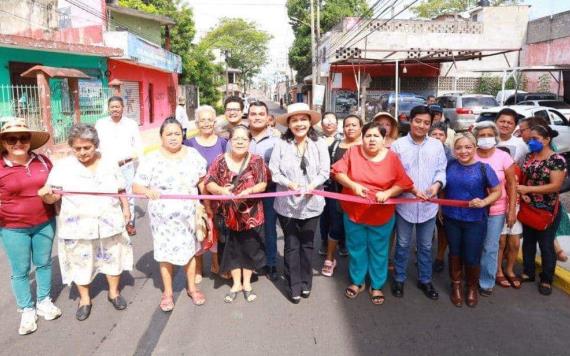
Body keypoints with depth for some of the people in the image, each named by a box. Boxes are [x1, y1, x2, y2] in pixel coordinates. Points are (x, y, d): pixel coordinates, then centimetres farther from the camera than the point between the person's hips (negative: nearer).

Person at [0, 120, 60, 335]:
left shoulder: (43, 161, -1)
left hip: (45, 223, 3)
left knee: (44, 263, 16)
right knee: (20, 271, 8)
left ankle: (44, 301, 34)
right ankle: (27, 310, 24)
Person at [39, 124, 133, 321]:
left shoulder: (109, 163, 2)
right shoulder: (62, 166, -6)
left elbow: (120, 190, 12)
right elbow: (52, 198, -7)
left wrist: (126, 207, 9)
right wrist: (46, 193, -27)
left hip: (109, 223, 2)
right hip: (77, 227, -1)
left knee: (113, 258, 13)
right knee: (80, 262, 10)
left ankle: (114, 292, 35)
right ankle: (84, 299, 31)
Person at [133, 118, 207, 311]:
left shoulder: (193, 154, 0)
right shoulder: (151, 159, -9)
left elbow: (203, 178, 12)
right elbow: (136, 186, -11)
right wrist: (147, 191, -33)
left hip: (188, 215, 2)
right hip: (163, 217, -2)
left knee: (189, 250, 14)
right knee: (165, 253, 7)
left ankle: (192, 287, 32)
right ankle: (167, 292, 25)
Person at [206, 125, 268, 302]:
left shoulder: (257, 160, -5)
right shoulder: (221, 161, -4)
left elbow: (263, 183, -8)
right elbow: (208, 183, -6)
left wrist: (249, 190, -27)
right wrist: (221, 190, -26)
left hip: (252, 214, 0)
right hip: (229, 215, 1)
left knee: (250, 248, 12)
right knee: (232, 248, 12)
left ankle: (247, 283, 32)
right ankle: (236, 283, 31)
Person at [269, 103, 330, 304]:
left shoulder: (319, 144, -6)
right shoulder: (281, 144, -9)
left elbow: (324, 171, -6)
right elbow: (273, 171, -7)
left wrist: (312, 185, -23)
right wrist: (288, 183, -23)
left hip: (311, 203, 1)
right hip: (287, 204, -1)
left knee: (307, 244, 15)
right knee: (291, 246, 9)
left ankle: (306, 283, 32)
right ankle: (294, 286, 23)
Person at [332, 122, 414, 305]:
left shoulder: (392, 158, -7)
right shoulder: (353, 152, -5)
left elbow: (404, 183, -6)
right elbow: (338, 172, -7)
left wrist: (387, 193, -22)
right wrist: (353, 185, -23)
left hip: (381, 216, -1)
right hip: (354, 212, 1)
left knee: (378, 251, 12)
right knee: (356, 249, 16)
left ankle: (377, 286, 30)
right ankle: (357, 282, 36)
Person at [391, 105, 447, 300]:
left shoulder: (437, 145, 4)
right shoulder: (398, 145, -5)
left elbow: (441, 170, 5)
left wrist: (437, 184, -16)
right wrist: (412, 188, -21)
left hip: (428, 204, 3)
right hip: (405, 203, -2)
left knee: (425, 246, 15)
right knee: (402, 244, 11)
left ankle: (425, 280, 32)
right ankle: (399, 279, 27)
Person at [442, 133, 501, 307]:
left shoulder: (483, 168, -11)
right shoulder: (449, 166, -2)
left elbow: (497, 192, -4)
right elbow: (443, 189, 12)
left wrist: (484, 202, -21)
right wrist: (441, 209, 9)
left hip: (475, 221, -3)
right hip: (451, 219, 3)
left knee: (471, 257, 4)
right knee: (455, 253, 16)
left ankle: (472, 287, 31)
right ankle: (456, 285, 35)